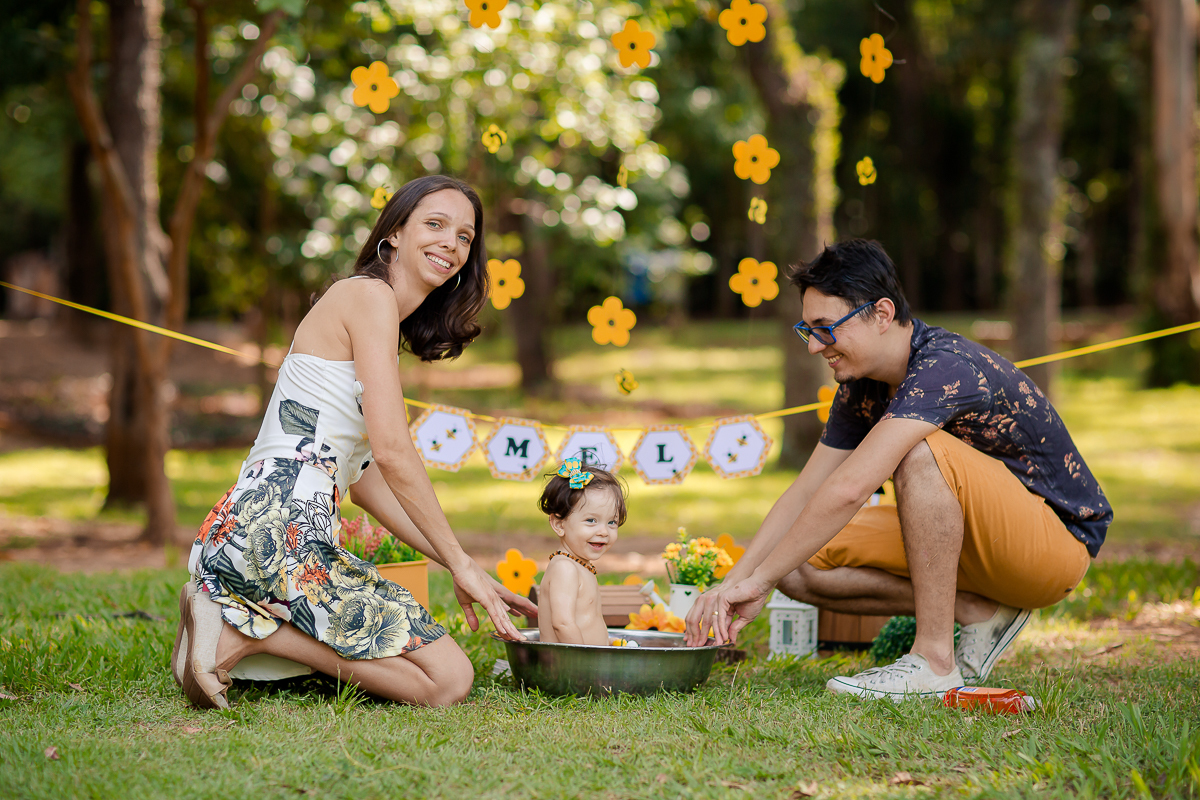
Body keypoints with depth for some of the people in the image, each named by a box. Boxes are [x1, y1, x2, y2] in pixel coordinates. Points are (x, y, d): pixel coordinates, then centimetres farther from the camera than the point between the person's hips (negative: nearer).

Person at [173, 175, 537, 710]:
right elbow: (392, 450, -12)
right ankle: (244, 634, -11)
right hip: (280, 529, -10)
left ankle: (233, 616, 7)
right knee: (448, 679, -11)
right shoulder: (370, 295, -3)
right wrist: (460, 563, -5)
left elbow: (365, 475, 22)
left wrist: (464, 568, 16)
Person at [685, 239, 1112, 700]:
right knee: (801, 565, -5)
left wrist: (759, 579, -32)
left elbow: (849, 489, -36)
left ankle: (935, 661, -27)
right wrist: (731, 583, -7)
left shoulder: (946, 368, -28)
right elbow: (804, 494, 4)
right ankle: (979, 613, -3)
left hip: (1059, 537, -8)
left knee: (921, 453, -34)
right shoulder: (862, 386, 0)